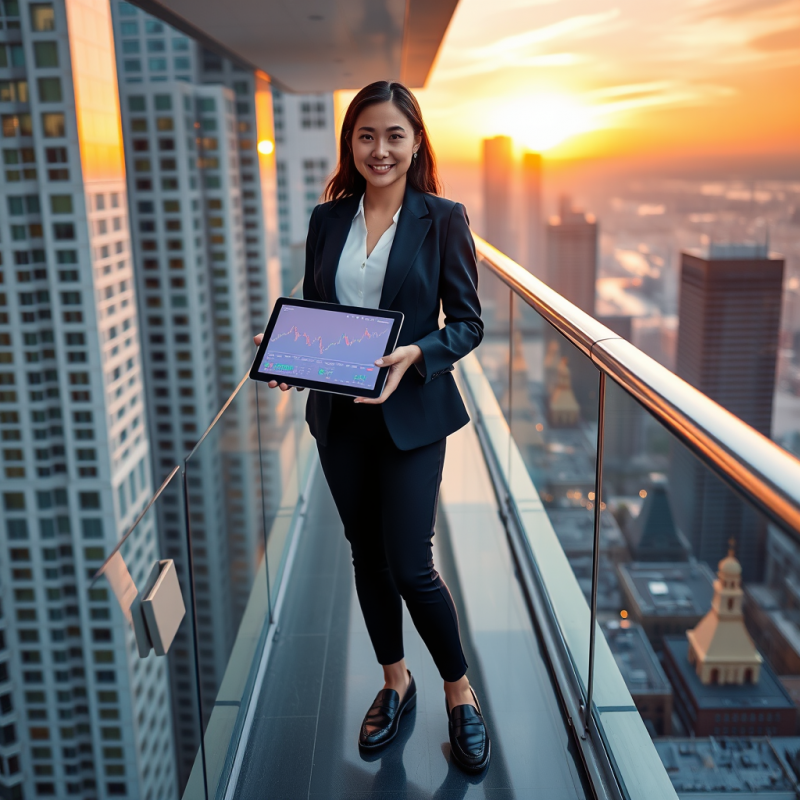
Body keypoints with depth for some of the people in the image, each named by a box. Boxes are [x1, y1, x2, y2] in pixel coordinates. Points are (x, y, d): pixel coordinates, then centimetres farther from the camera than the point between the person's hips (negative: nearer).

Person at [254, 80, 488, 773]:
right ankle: (395, 682, 37)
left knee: (410, 565, -3)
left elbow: (468, 322, -5)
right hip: (339, 415, 4)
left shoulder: (443, 219, -5)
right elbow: (310, 310, 11)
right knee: (366, 555, 15)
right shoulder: (328, 219, 6)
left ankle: (460, 690, 24)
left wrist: (416, 355, -23)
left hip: (411, 414, -4)